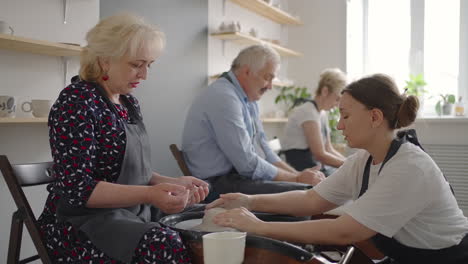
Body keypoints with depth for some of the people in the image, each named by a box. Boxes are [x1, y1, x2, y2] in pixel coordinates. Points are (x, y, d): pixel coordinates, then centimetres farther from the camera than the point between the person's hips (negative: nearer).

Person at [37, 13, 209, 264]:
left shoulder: (129, 103, 10)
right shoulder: (77, 102, -14)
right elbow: (77, 189, -20)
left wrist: (173, 183, -2)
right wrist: (148, 195, -29)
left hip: (128, 218, 7)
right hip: (80, 225, -7)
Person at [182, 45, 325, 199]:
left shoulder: (248, 99, 14)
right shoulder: (224, 98, -18)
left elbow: (263, 150, 17)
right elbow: (248, 165, -21)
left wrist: (297, 174, 3)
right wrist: (296, 179, -12)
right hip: (220, 184, -10)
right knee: (305, 192, -24)